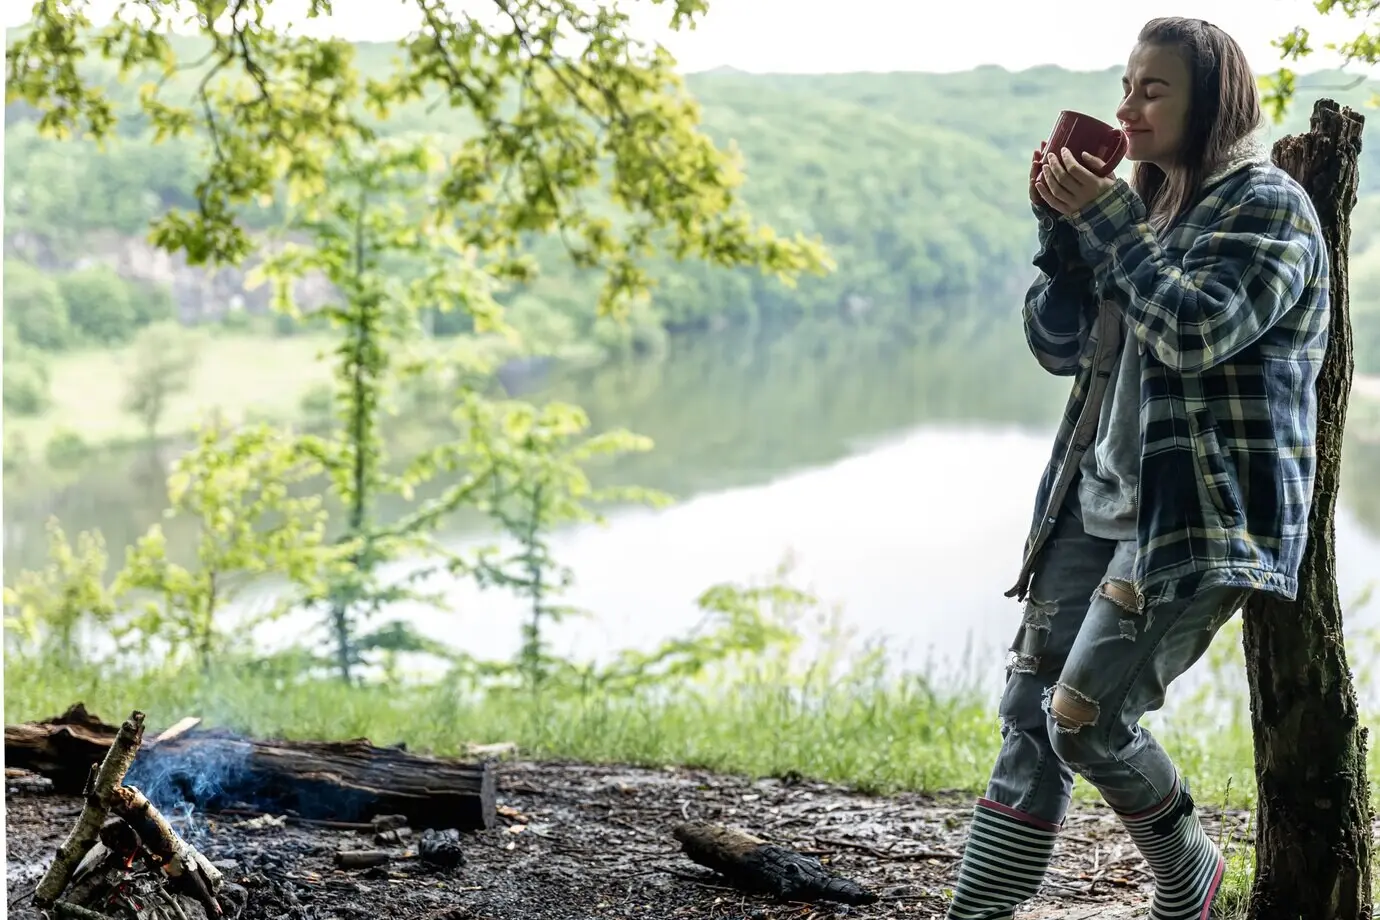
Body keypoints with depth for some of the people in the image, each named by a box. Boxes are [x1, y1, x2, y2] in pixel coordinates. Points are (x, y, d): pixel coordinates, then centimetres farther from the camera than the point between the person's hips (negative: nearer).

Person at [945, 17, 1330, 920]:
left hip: (1201, 517, -7)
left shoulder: (1267, 205, -4)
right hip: (1098, 502, 7)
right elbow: (1057, 343, 13)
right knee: (1029, 713, 1)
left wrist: (1105, 221, -15)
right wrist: (1062, 225, 0)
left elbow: (1196, 330, -19)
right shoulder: (1139, 204, 17)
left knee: (1085, 719, -13)